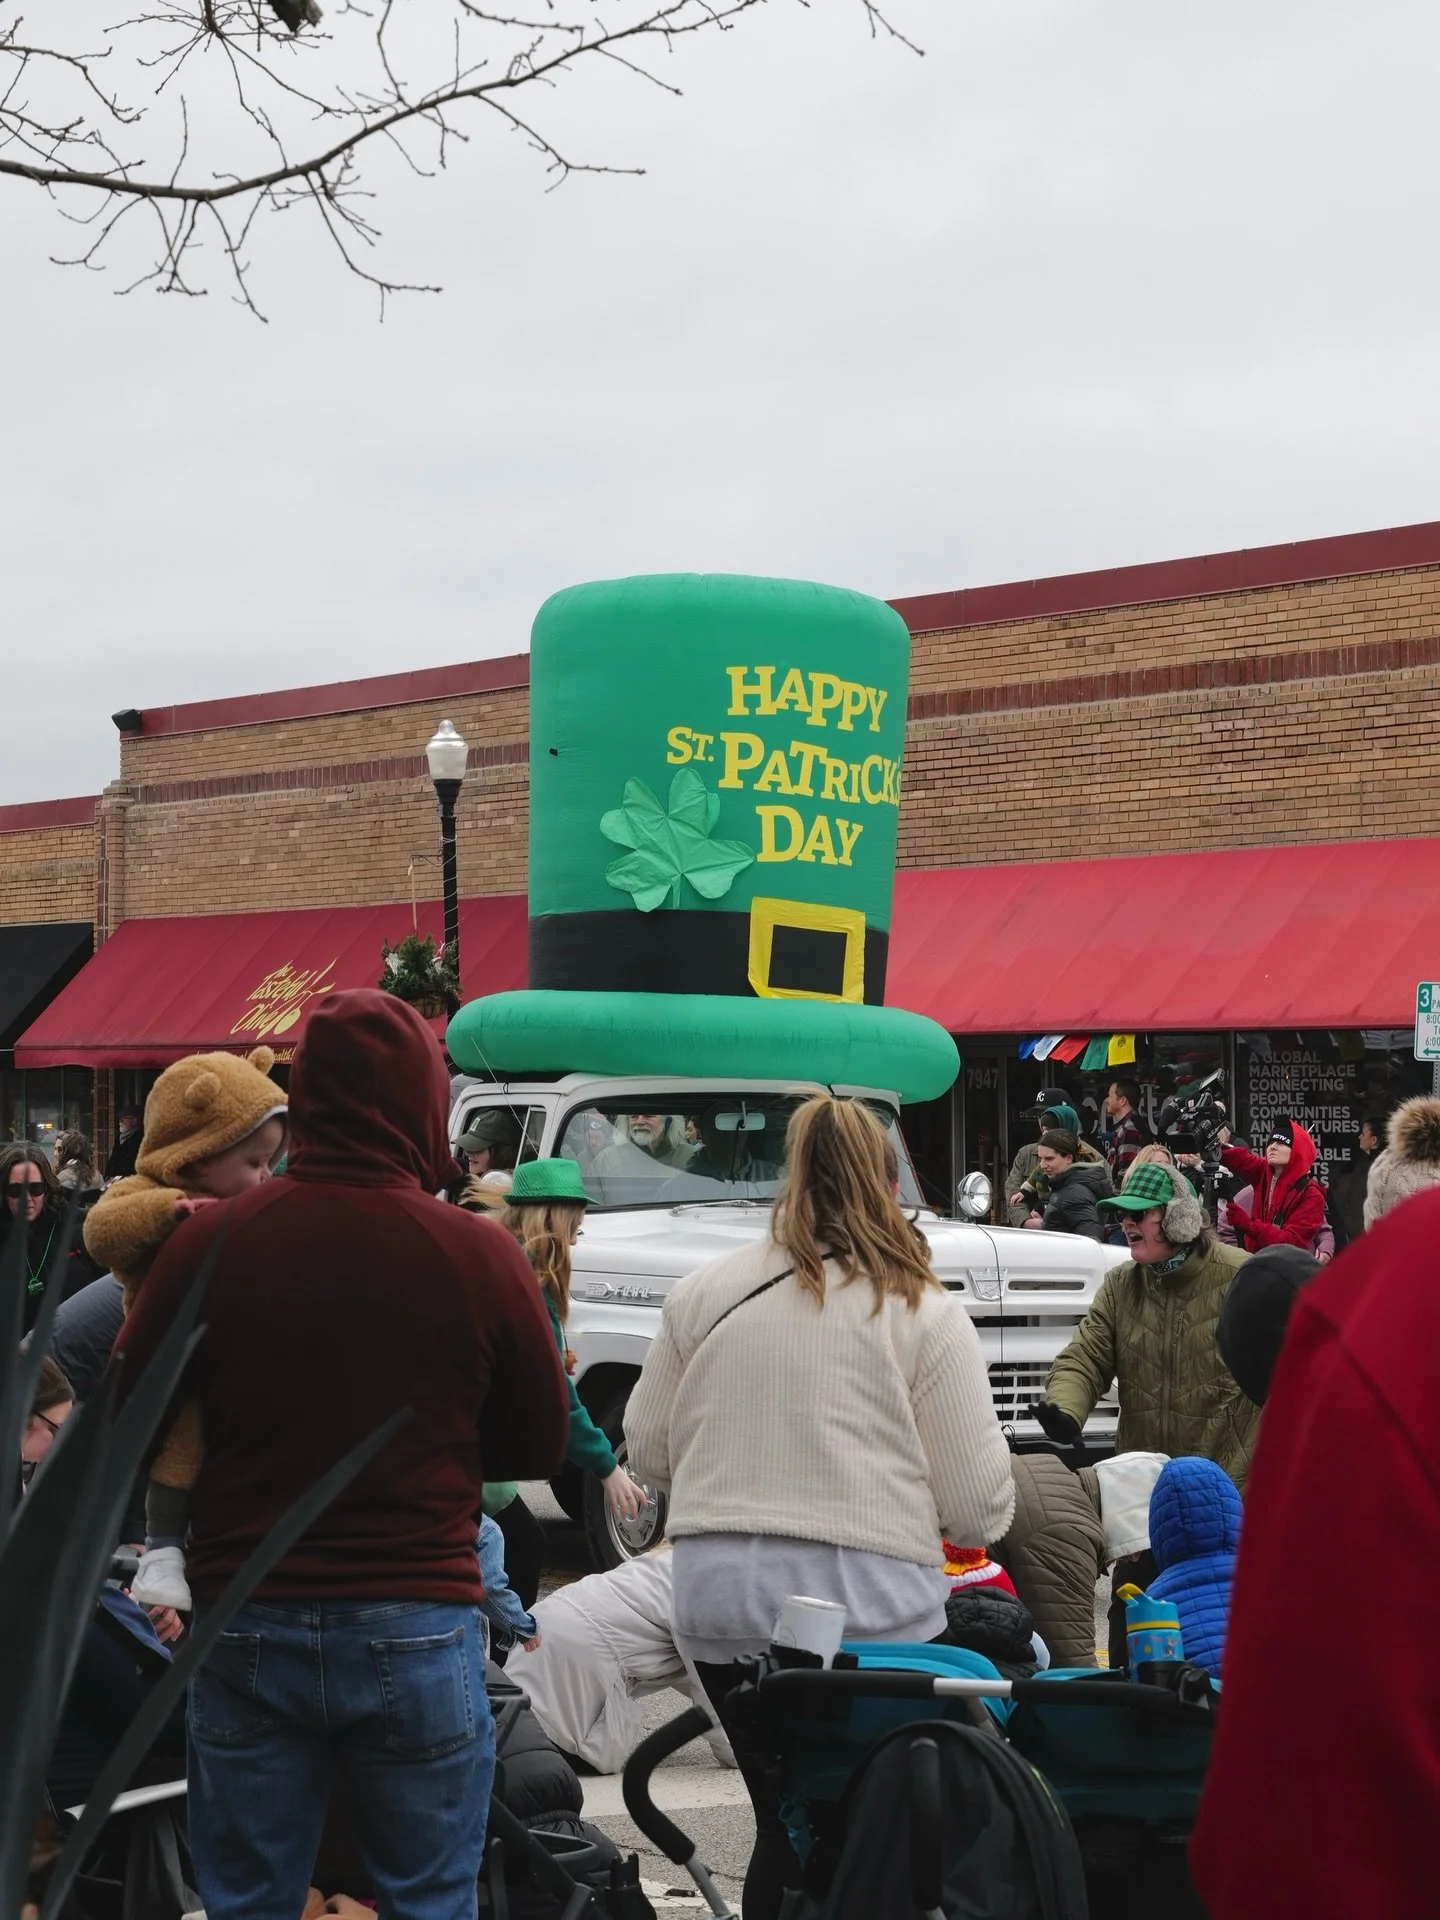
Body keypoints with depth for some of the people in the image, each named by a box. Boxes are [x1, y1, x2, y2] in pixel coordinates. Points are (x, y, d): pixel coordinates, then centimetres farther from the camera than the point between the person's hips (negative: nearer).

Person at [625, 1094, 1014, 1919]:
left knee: (784, 1823, 13)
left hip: (720, 1600, 4)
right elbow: (979, 1499, -5)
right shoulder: (924, 1312, -5)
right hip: (869, 1602, -3)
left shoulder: (704, 1293, 5)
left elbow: (649, 1448, 13)